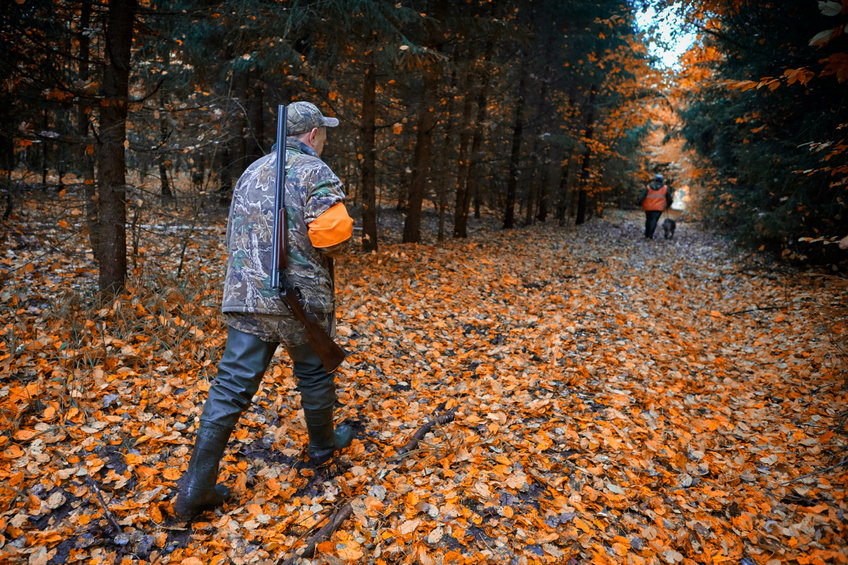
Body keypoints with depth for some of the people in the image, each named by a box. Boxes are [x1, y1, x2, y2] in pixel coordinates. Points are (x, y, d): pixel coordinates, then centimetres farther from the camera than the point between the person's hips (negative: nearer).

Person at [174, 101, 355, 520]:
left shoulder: (251, 172, 16)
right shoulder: (315, 172, -6)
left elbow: (235, 234, 20)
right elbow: (333, 235, -18)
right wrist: (333, 244, 3)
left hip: (245, 296, 6)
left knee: (232, 386, 4)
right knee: (314, 375, 16)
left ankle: (196, 488, 6)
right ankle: (322, 445, 38)